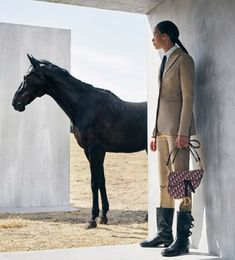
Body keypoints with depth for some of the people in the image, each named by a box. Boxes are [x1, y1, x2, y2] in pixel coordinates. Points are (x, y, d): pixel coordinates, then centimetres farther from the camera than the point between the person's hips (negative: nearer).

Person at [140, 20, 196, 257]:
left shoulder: (183, 60, -5)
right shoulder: (165, 61, 20)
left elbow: (188, 98, -12)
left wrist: (183, 132, -19)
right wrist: (155, 132, 15)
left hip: (177, 128, -9)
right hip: (163, 129, 9)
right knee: (164, 183, 11)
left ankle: (183, 239, -5)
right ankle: (164, 233, 19)